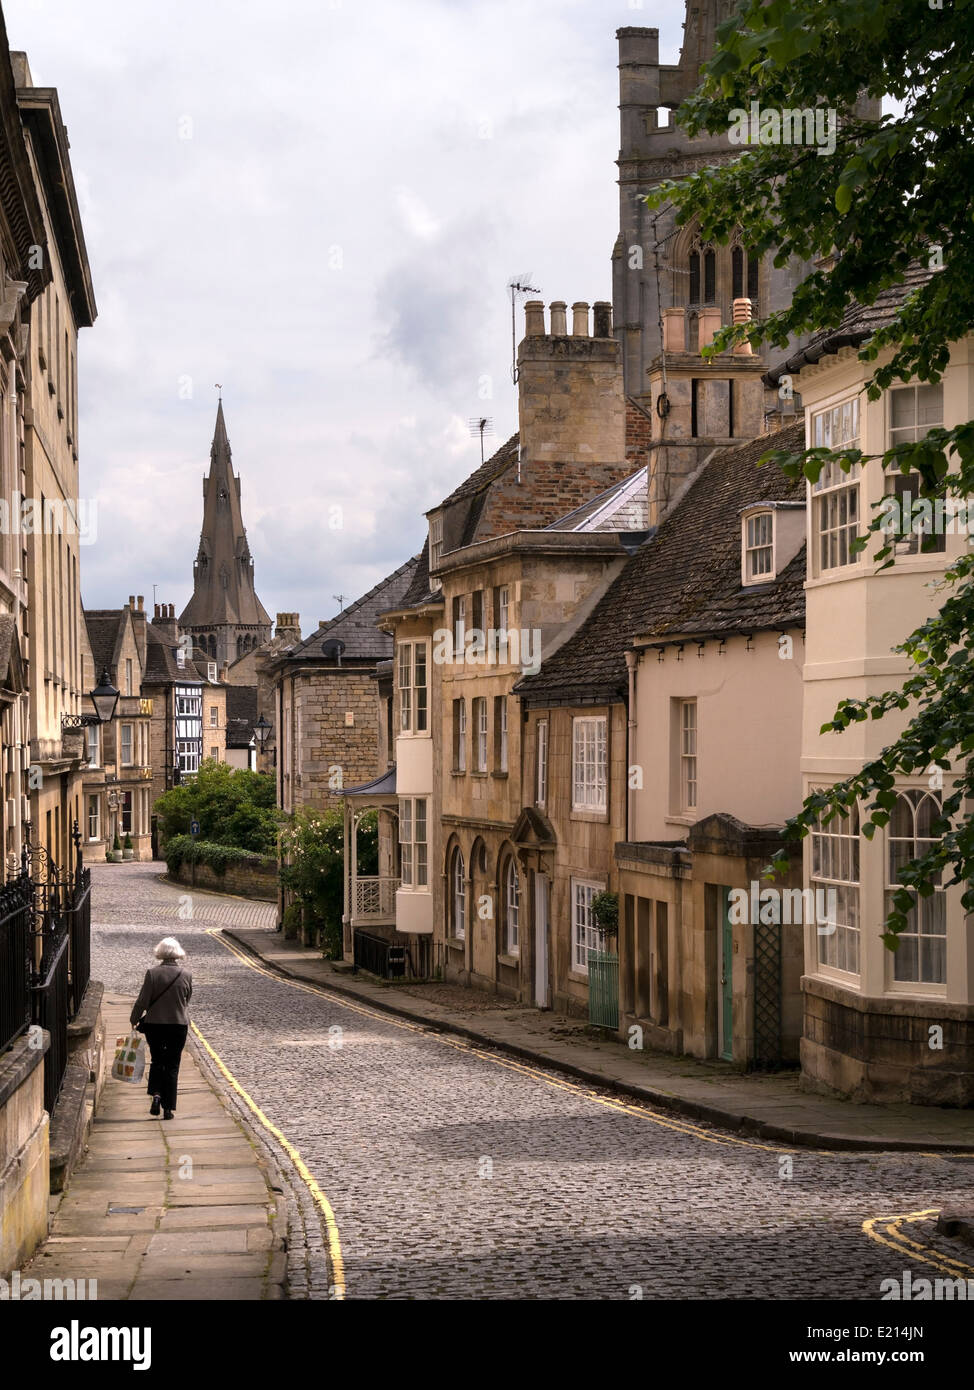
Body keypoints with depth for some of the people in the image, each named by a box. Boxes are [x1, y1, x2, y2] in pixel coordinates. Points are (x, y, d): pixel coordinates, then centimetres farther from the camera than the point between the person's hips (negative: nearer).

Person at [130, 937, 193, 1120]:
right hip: (179, 1024, 0)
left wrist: (135, 1020, 6)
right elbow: (187, 1000, 6)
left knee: (157, 1061, 19)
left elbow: (142, 1001, -8)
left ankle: (156, 1094, -3)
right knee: (172, 1065, 9)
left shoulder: (152, 973, -11)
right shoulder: (186, 974, -6)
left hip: (154, 1023, 0)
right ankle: (168, 1108, 6)